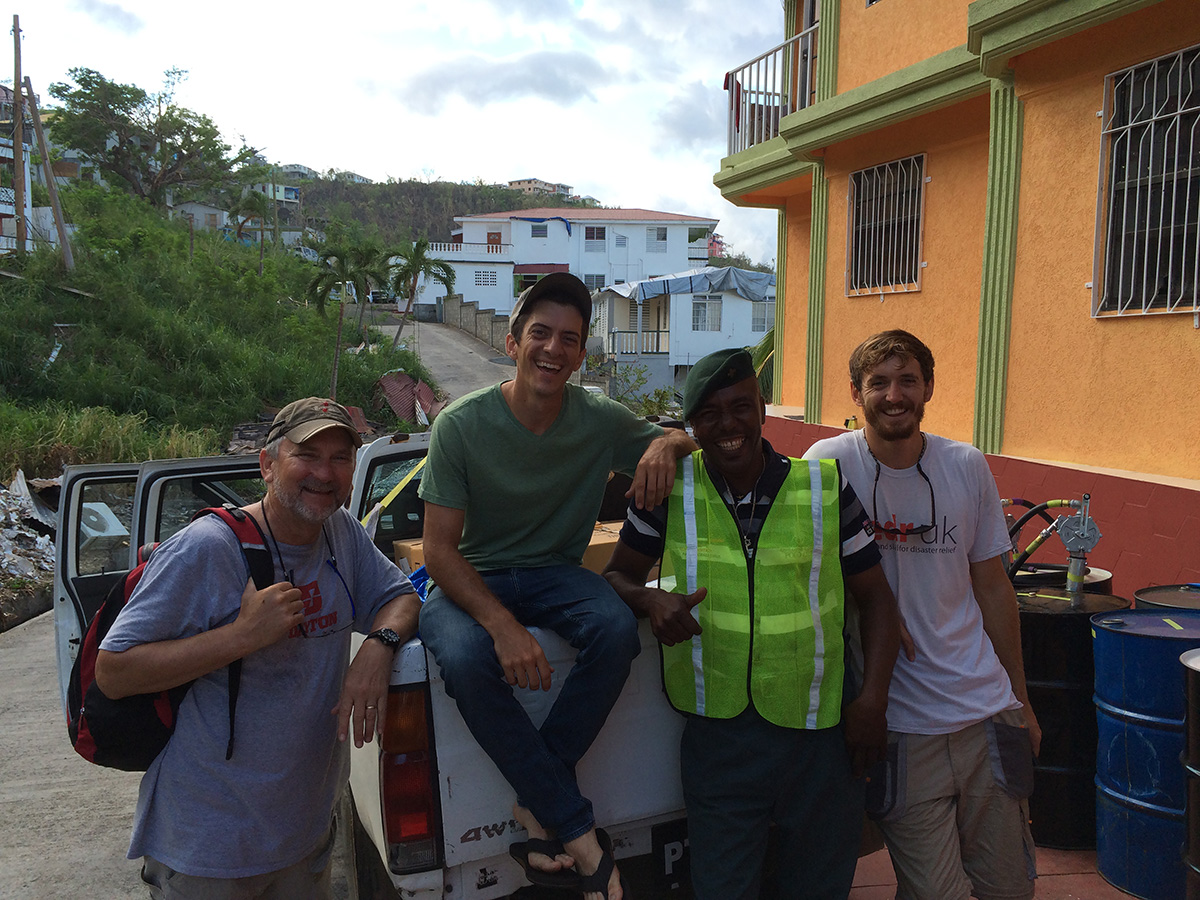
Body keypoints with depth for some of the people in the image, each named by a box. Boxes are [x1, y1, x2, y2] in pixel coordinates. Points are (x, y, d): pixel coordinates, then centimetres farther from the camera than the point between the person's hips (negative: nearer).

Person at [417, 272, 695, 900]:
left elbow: (687, 440, 10)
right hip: (470, 580, -2)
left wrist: (666, 445, -17)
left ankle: (539, 808, -16)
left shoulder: (601, 422, -5)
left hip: (555, 573, 2)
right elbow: (440, 551, -14)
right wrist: (502, 624, -32)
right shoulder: (461, 424, -13)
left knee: (617, 630, -31)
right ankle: (578, 834, -20)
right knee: (466, 658, -36)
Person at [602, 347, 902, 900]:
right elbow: (618, 575, 7)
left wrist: (873, 698, -5)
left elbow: (874, 596, 5)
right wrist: (652, 600, -16)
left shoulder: (826, 488, -3)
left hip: (820, 734, 1)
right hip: (717, 735, -1)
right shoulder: (670, 491, -3)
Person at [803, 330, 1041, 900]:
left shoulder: (967, 467, 1)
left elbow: (992, 586, 9)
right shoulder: (832, 464, -9)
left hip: (985, 708, 4)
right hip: (899, 720, -3)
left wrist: (1020, 698, 13)